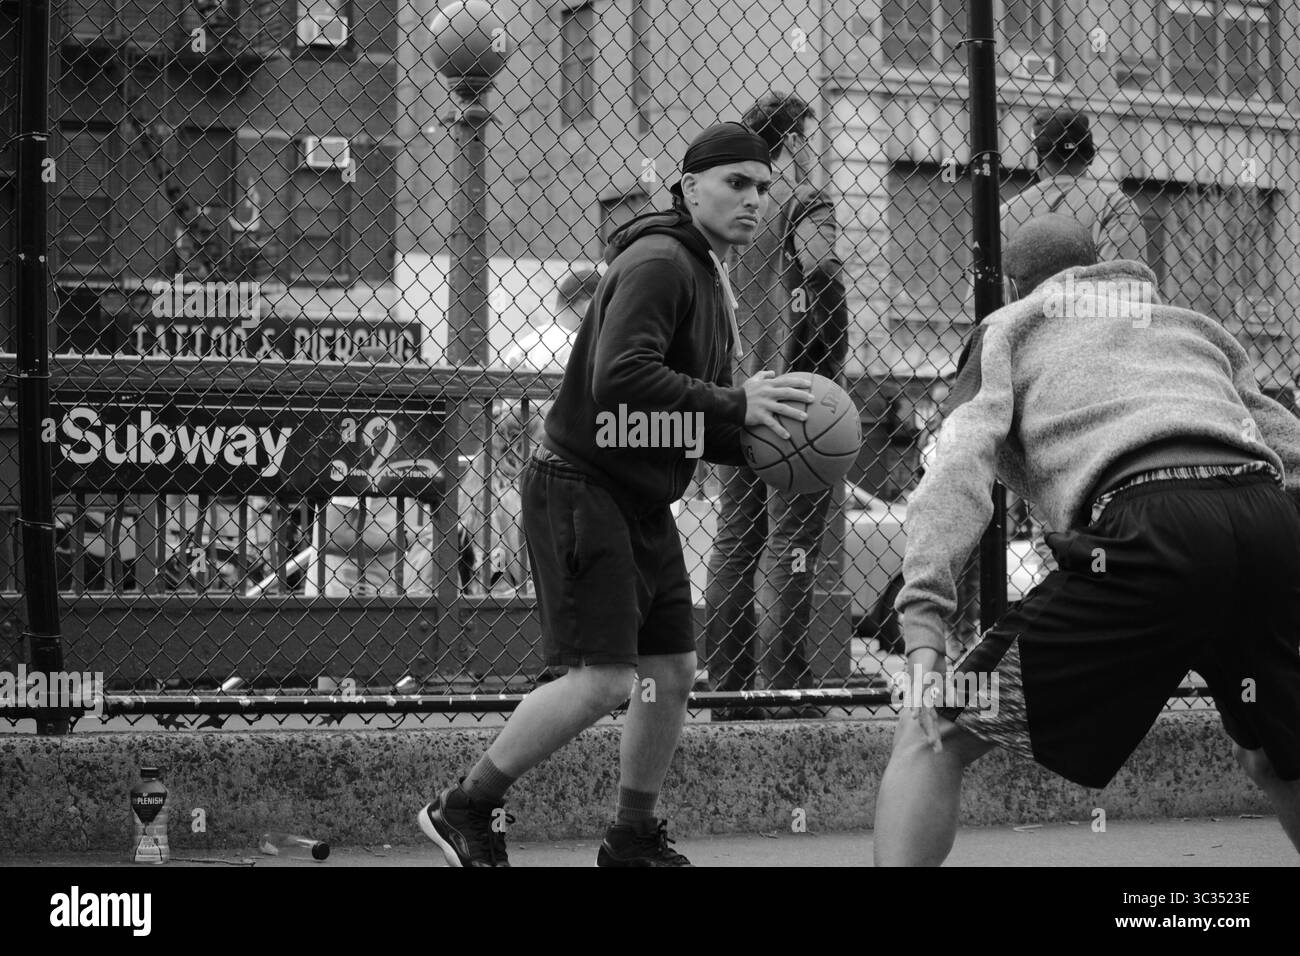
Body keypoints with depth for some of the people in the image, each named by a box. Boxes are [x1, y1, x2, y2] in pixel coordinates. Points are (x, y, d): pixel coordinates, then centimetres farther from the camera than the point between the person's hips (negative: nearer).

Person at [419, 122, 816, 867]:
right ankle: (465, 809, 0)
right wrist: (735, 404, -26)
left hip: (642, 504, 10)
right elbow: (620, 379, -29)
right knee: (604, 677, -14)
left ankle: (635, 839, 26)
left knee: (674, 672, 11)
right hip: (581, 489, -10)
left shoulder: (714, 281, 18)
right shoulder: (657, 263, -14)